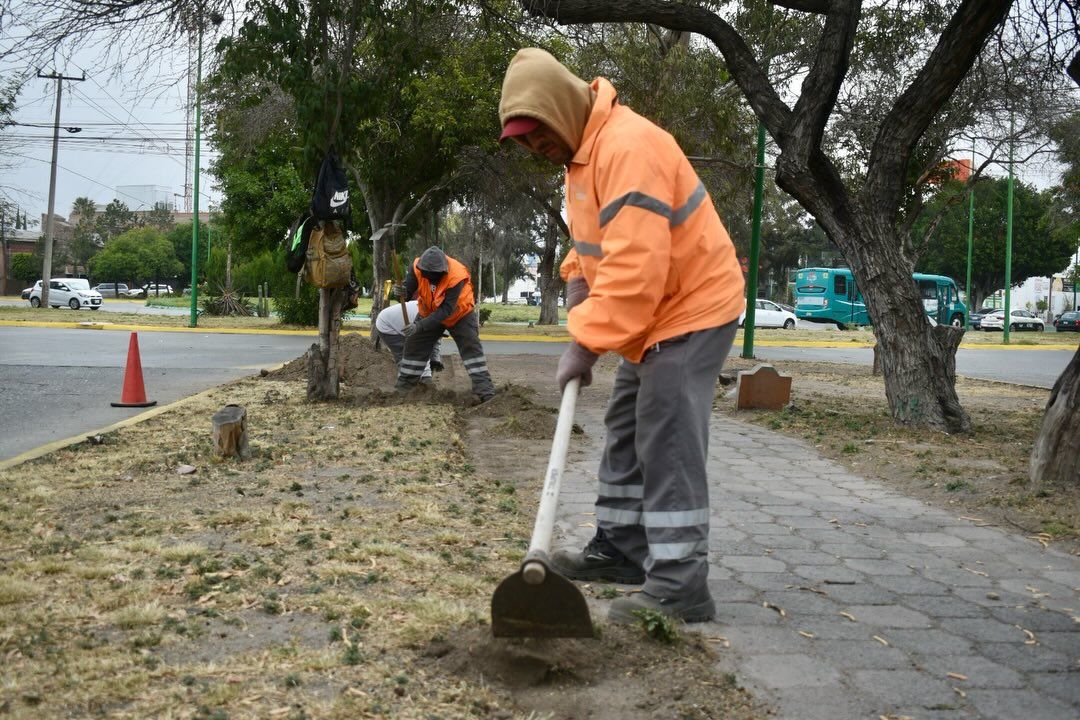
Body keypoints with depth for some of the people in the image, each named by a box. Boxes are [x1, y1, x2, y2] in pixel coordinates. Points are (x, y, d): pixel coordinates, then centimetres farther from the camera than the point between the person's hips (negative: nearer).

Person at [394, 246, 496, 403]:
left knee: (471, 347, -16)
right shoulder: (417, 268, -26)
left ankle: (485, 391, -16)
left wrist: (420, 326, -43)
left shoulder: (456, 277, -38)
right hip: (430, 314, 4)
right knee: (413, 347, 3)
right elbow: (408, 292, -21)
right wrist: (402, 293, -47)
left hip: (460, 314, -4)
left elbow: (446, 310, -37)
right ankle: (402, 389, 15)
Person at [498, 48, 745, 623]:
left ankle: (680, 587, -8)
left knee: (667, 446, -12)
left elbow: (635, 267, -32)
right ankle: (620, 548, 28)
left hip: (692, 308, -11)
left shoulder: (627, 148, -26)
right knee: (625, 434, 16)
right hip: (653, 316, 11)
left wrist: (586, 343, -28)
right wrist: (576, 276, 3)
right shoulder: (581, 148, 8)